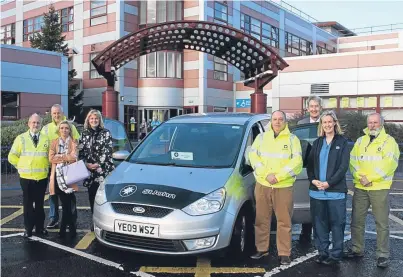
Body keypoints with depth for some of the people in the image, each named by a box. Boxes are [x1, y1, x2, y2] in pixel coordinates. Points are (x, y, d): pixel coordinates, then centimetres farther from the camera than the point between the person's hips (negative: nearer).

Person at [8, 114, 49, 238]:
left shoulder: (46, 139, 6)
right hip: (26, 177, -1)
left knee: (40, 204, 10)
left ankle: (40, 227, 20)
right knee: (28, 204, 5)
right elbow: (12, 156, 4)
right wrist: (21, 166, 0)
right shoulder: (21, 138, 2)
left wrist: (46, 166, 3)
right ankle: (28, 228, 15)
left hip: (42, 177, 1)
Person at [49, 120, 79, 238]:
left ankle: (63, 229, 4)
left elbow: (74, 157, -8)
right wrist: (66, 157, -6)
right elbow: (51, 158, 0)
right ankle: (71, 228, 10)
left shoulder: (73, 142, 7)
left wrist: (59, 156, -6)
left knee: (68, 204, -6)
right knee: (66, 203, 1)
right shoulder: (54, 143, 12)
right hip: (58, 175, 1)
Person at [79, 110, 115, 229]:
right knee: (92, 197, 6)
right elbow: (80, 151, 8)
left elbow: (107, 151, -5)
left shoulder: (106, 133, 2)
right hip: (89, 170, 3)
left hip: (104, 169, -3)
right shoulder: (84, 134, 11)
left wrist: (98, 164, -12)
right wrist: (86, 164, -6)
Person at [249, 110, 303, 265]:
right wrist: (266, 174, -15)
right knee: (261, 219, 8)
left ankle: (284, 253, 10)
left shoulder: (292, 139, 4)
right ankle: (262, 249, 21)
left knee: (284, 221, 2)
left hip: (284, 187, -2)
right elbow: (253, 156, -1)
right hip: (262, 185, 2)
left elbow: (297, 161, -7)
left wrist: (278, 176, -16)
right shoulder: (261, 137, 9)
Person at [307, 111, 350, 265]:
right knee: (319, 223, 8)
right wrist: (313, 180, -6)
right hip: (316, 190, 4)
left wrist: (329, 183, -14)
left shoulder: (342, 142, 2)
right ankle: (322, 252, 18)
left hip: (336, 191, -4)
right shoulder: (317, 142, 14)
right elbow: (310, 164, 11)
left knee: (336, 223, 1)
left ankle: (336, 255, 10)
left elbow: (343, 166, -6)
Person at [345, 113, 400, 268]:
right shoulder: (360, 141, 13)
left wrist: (370, 178, -16)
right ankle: (357, 249, 23)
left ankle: (383, 255, 9)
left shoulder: (389, 141, -1)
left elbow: (389, 164, -13)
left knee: (382, 223, 0)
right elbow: (352, 161, 4)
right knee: (357, 220, 10)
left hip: (380, 188, -4)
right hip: (360, 187, 4)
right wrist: (360, 176, -13)